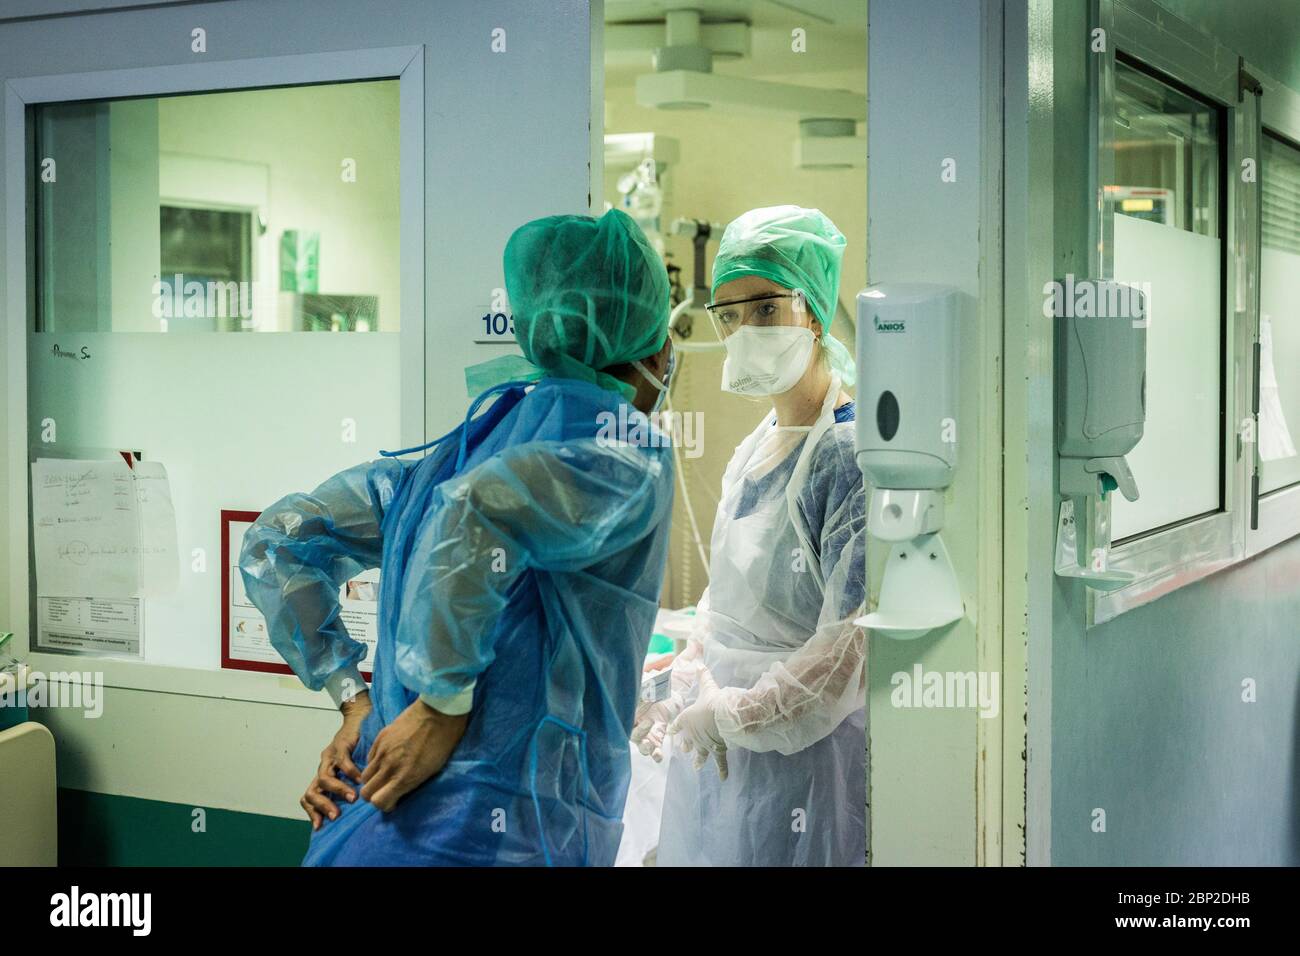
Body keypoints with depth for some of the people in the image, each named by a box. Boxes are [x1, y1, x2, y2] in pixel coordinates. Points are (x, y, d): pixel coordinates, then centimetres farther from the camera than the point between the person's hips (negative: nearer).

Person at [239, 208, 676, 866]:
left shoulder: (460, 446, 13)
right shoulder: (633, 457, -8)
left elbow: (275, 542, 13)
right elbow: (483, 506, -28)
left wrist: (354, 700, 10)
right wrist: (444, 707, -19)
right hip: (500, 836, -7)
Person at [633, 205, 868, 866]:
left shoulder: (852, 451, -17)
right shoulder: (751, 452, 9)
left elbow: (857, 644, -22)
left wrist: (731, 714, -14)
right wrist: (684, 693, 6)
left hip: (803, 753, -8)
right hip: (720, 745, 8)